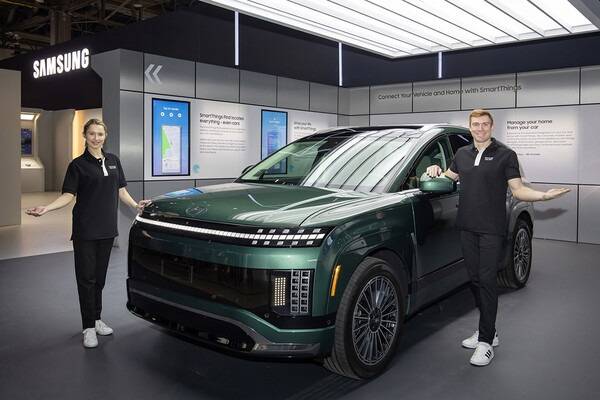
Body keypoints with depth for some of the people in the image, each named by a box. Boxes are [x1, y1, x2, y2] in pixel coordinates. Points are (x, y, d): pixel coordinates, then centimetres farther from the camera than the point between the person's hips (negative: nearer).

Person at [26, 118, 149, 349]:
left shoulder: (113, 161, 9)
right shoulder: (78, 164, -4)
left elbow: (121, 191, 15)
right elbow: (68, 195, -9)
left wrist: (135, 205, 5)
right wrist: (45, 209, -23)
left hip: (107, 228, 4)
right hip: (85, 230, -4)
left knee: (99, 277, 12)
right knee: (86, 278, 0)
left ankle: (96, 319, 25)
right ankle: (89, 327, 8)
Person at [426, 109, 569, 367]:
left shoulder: (505, 155, 0)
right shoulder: (462, 154, 14)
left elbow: (517, 190, -2)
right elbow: (449, 177, 28)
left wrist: (544, 195, -19)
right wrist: (436, 171, 6)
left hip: (491, 229, -5)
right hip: (467, 227, 5)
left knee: (487, 281, -7)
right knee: (475, 279, 10)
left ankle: (486, 342, 0)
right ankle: (488, 331, 25)